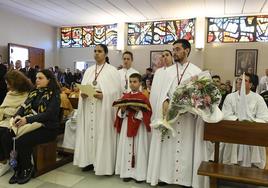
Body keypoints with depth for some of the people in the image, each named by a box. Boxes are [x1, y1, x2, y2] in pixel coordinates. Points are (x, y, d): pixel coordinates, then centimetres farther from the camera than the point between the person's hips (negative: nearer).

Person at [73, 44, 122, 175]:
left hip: (103, 109, -5)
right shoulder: (89, 70, 13)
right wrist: (83, 94, -8)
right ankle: (90, 160, 22)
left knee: (102, 134, -1)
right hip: (89, 109, 6)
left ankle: (103, 164, 11)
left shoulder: (112, 71, -4)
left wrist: (103, 95, -21)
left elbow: (116, 91, -9)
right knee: (89, 132, 9)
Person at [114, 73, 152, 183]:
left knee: (138, 149, 2)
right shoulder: (125, 97, 7)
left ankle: (139, 173, 15)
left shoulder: (143, 98, -6)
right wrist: (122, 110, -10)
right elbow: (120, 113, 11)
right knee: (126, 148, 8)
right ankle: (127, 172, 20)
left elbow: (148, 113, -9)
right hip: (126, 126, 4)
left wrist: (138, 110, -22)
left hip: (139, 127, -4)